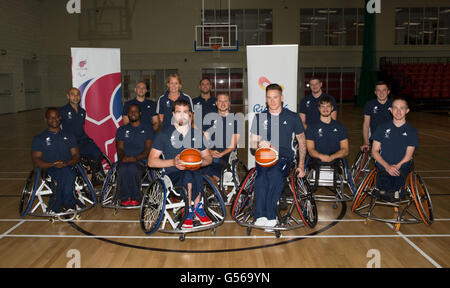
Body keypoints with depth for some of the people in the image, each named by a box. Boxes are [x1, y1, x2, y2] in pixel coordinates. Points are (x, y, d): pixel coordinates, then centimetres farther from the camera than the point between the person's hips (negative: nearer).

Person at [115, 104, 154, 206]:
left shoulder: (147, 128, 14)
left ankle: (135, 198, -20)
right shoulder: (122, 130, 23)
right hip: (125, 161, 2)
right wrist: (123, 157, -13)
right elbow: (120, 148, 11)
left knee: (132, 168, -38)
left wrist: (136, 158, -15)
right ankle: (125, 197, -20)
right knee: (122, 170, -36)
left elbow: (148, 149, 3)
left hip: (141, 161, -2)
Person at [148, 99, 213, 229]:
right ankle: (197, 208, -16)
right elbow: (151, 161, -1)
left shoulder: (198, 134, 15)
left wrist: (200, 162, -8)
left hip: (194, 172, 2)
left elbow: (208, 158, 18)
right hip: (173, 176, -2)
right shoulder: (164, 133, 4)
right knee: (189, 175, -36)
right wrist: (173, 162, -18)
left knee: (196, 176, -35)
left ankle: (190, 212, -16)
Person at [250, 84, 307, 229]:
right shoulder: (259, 117, 16)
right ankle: (261, 216, -32)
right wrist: (259, 144, -8)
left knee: (275, 173, -35)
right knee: (262, 175, -33)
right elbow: (252, 143, 17)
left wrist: (301, 165, 7)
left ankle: (269, 216, -29)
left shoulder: (293, 117, 11)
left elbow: (302, 142, 16)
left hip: (284, 157, -1)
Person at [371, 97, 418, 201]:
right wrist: (387, 166, -10)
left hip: (402, 167, 0)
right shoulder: (382, 128, 11)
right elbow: (374, 151, 6)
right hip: (383, 167, 1)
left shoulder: (412, 131, 10)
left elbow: (408, 155, 3)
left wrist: (397, 166, -16)